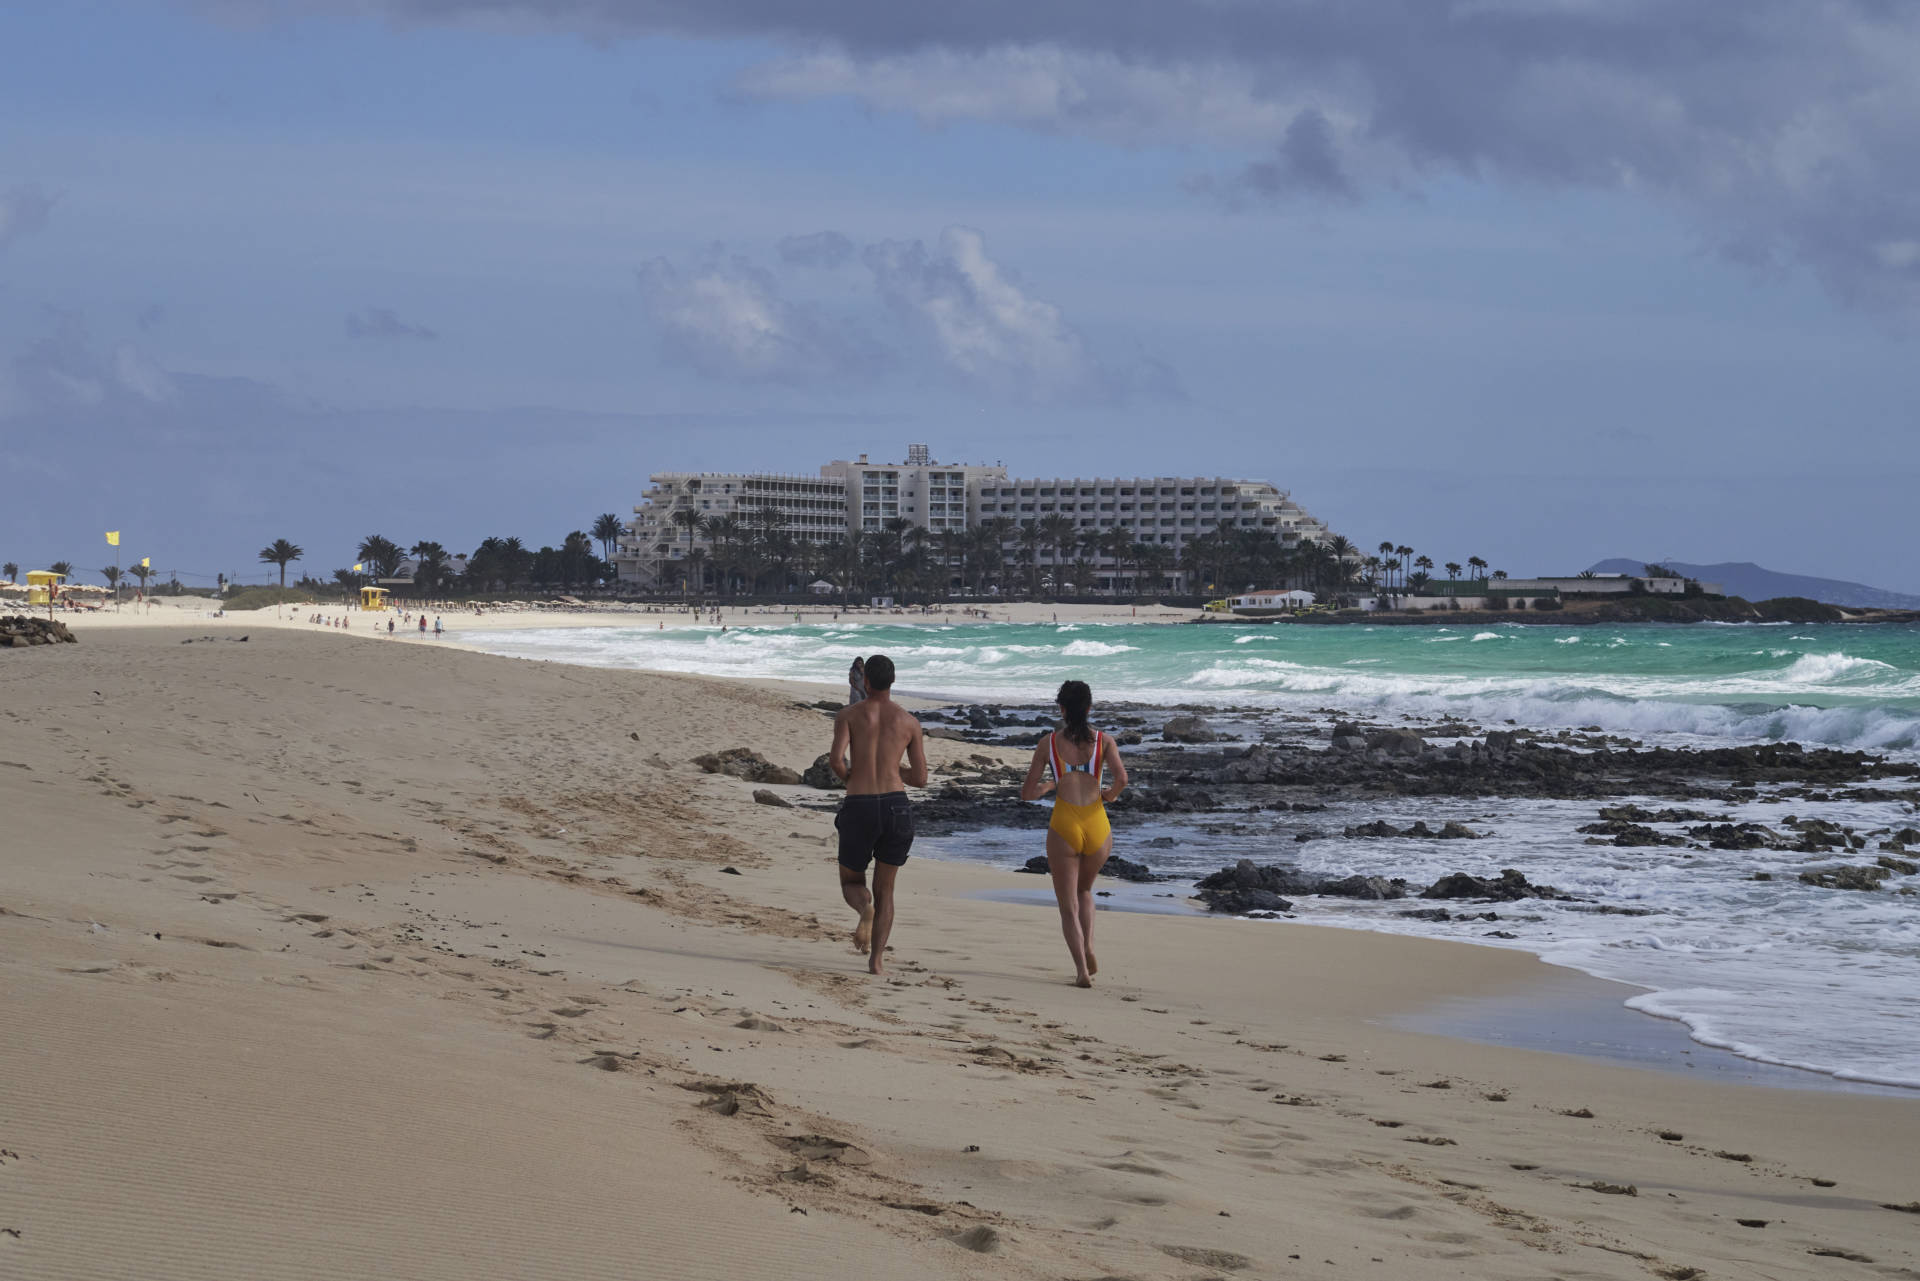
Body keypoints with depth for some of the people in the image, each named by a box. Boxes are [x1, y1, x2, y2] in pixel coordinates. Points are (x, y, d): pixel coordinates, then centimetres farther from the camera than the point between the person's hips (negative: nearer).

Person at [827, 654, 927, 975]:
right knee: (885, 890, 15)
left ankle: (865, 909, -21)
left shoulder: (849, 714, 3)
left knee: (851, 884, 16)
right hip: (896, 806, 2)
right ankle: (877, 959, 3)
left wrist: (845, 776, 11)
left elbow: (836, 758, -12)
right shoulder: (909, 722, 9)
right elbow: (920, 778, 9)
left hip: (859, 807, -2)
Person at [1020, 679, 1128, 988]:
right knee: (1084, 890, 27)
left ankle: (1082, 969, -10)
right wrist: (1108, 795, 11)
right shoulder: (1103, 741, 5)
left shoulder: (1048, 743, 4)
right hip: (1097, 825, 2)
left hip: (1064, 825, -2)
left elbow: (1027, 793, 6)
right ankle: (1088, 949, 8)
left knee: (1068, 905, 6)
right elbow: (1122, 779, -10)